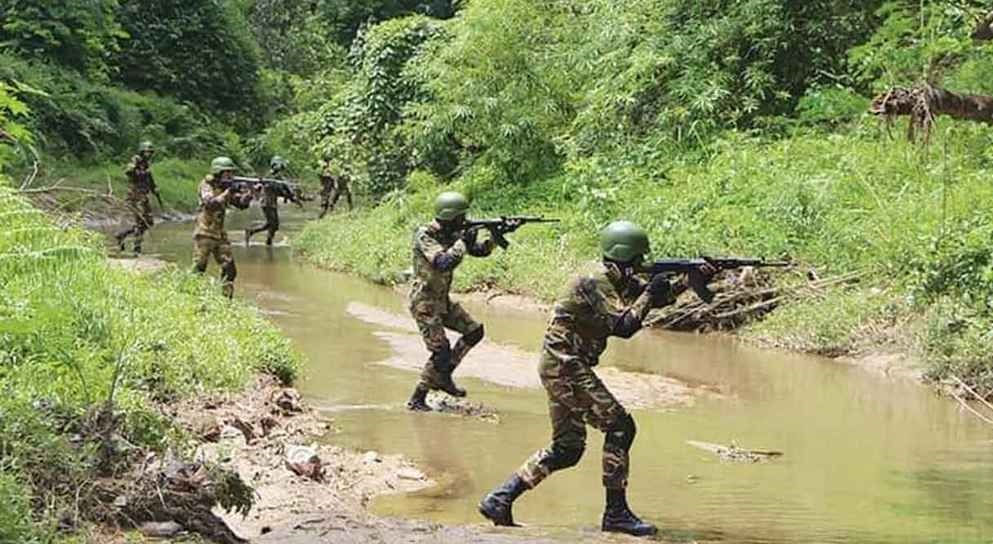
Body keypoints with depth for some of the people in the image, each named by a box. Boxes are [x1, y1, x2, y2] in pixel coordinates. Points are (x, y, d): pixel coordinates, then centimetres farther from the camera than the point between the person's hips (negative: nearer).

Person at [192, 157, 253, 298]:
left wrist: (250, 192, -11)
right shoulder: (206, 185, -9)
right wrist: (227, 192, -27)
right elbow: (210, 203, -26)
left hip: (220, 234, 7)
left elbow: (241, 203, 6)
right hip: (204, 234, -7)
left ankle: (226, 297, 11)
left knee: (229, 269, 4)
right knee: (198, 269, -5)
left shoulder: (226, 187, 10)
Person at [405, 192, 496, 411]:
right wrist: (463, 241, -24)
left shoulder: (452, 234, 6)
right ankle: (417, 400, -2)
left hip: (443, 301, 9)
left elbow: (480, 250, 9)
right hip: (425, 303, -9)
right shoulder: (425, 236, -19)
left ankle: (443, 376, 13)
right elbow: (443, 263, -33)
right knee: (441, 352, -12)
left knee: (474, 331, 6)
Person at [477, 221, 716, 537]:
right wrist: (649, 293, -12)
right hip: (566, 367, -10)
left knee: (567, 449, 12)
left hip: (560, 368, 10)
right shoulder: (596, 282, -17)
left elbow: (656, 297, 19)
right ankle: (616, 513, -6)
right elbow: (624, 326, -24)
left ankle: (499, 499, 9)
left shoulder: (620, 279, 13)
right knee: (619, 427, -10)